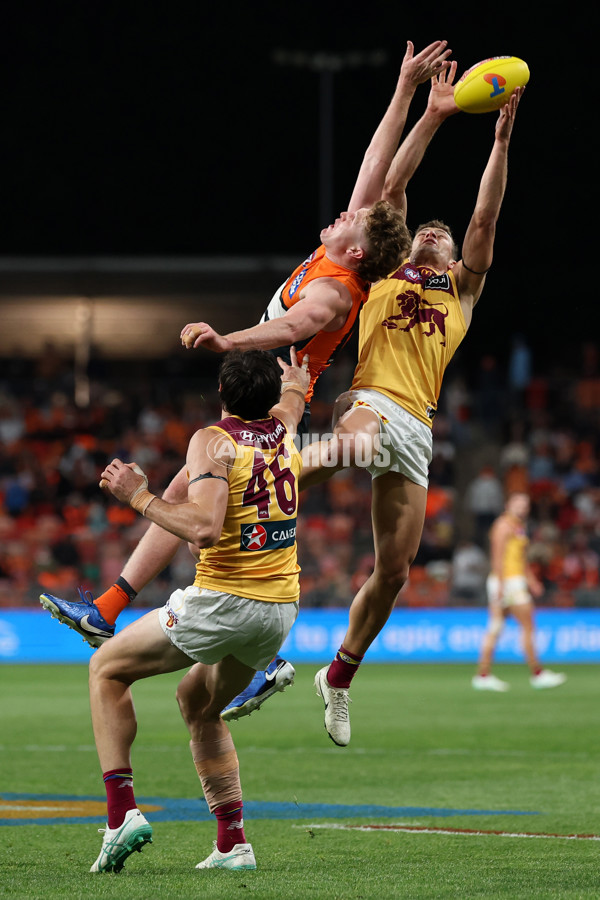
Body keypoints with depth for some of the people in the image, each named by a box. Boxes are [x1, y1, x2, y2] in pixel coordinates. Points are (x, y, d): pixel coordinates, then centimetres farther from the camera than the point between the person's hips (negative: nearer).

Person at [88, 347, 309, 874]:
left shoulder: (214, 441, -12)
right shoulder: (283, 431, 9)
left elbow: (204, 528, -25)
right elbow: (294, 394, 35)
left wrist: (138, 496, -15)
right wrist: (296, 373, 56)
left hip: (224, 601, -7)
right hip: (282, 608, 7)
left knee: (107, 668, 10)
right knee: (198, 703, 27)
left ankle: (122, 810, -4)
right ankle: (233, 844, 17)